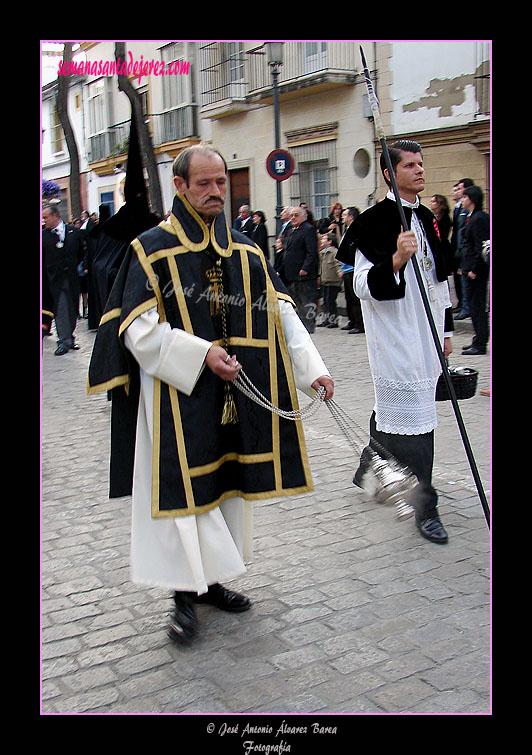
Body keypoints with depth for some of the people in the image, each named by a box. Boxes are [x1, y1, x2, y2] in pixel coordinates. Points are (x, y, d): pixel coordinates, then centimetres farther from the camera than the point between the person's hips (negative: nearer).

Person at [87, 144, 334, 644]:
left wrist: (312, 368, -7)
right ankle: (185, 594, 12)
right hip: (178, 396, -5)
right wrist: (201, 354, -20)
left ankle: (210, 578, 28)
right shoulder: (152, 249, -5)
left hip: (234, 394, 5)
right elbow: (139, 328, -12)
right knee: (184, 488, -1)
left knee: (227, 481, 12)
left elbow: (280, 313, 5)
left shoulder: (245, 251, 9)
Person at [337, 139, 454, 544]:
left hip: (426, 333, 8)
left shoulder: (427, 218, 15)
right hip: (395, 334, -8)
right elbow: (363, 286, -14)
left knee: (393, 408, 17)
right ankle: (425, 506, 4)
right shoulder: (375, 221, -10)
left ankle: (368, 468, 39)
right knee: (411, 418, -6)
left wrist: (446, 329, 20)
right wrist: (395, 260, -30)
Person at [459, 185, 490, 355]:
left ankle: (480, 344, 1)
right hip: (472, 269, 10)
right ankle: (479, 340, 21)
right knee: (476, 305, 14)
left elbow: (481, 247, -19)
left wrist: (474, 270, -18)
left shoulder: (479, 219, -15)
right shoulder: (474, 217, 14)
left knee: (477, 305, -5)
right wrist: (465, 266, 18)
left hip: (476, 271, -10)